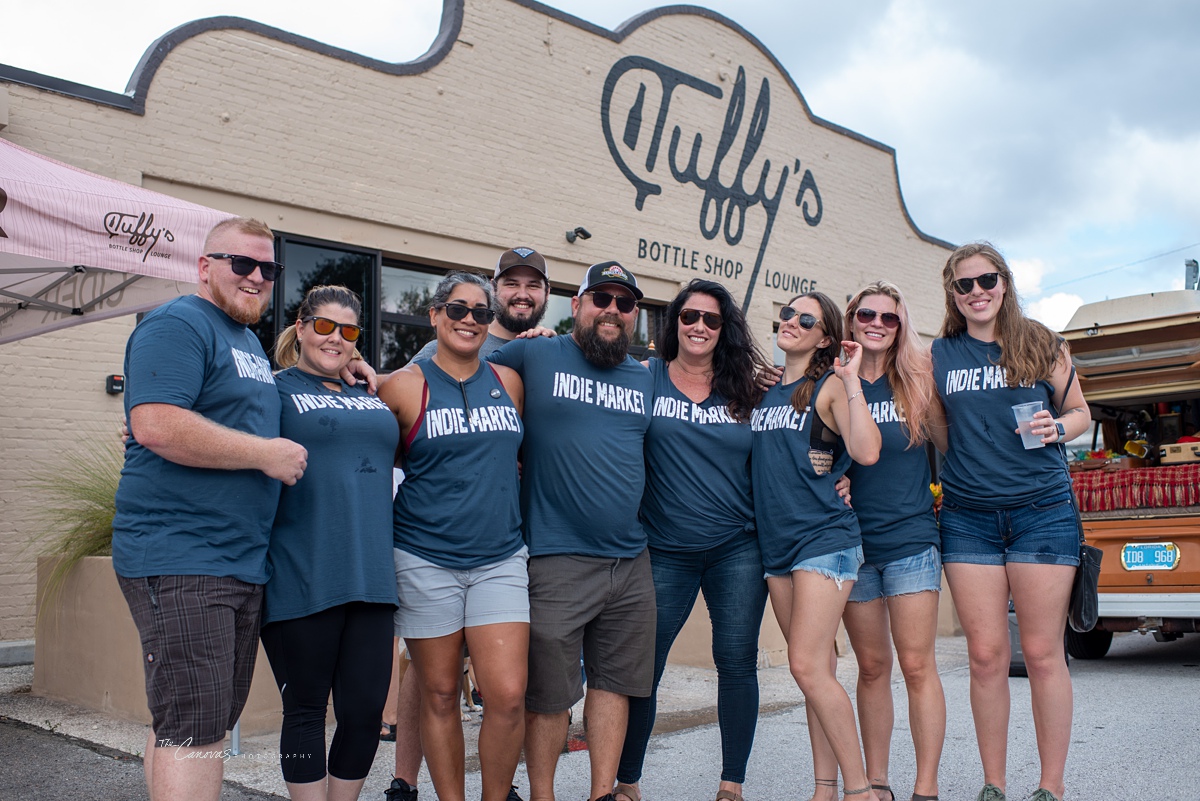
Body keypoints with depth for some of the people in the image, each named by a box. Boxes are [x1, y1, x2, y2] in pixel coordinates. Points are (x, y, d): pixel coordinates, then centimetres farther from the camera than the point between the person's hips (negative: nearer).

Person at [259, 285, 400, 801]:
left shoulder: (369, 395, 20)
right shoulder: (274, 390, 4)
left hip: (370, 577, 5)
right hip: (302, 579, -5)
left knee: (366, 711, 6)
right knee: (306, 711, 5)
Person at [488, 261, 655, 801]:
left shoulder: (645, 378, 14)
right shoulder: (535, 356, 1)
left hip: (631, 560, 5)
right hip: (557, 559, -5)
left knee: (614, 680, 12)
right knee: (549, 691, 2)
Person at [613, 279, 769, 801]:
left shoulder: (744, 390, 8)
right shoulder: (645, 377, 3)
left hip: (738, 548, 2)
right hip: (666, 551, -1)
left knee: (737, 662, 4)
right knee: (642, 665, 2)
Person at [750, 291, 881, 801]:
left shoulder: (830, 386, -3)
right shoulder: (764, 390, 15)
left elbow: (866, 452, -17)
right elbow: (752, 460, 20)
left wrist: (851, 380, -13)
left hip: (824, 537, -6)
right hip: (777, 543, 6)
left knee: (807, 666, -14)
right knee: (814, 669, 9)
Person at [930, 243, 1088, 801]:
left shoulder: (1040, 344, 5)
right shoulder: (939, 355, 8)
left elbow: (1080, 411, 12)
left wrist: (1057, 427, -8)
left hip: (1042, 510, -1)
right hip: (968, 518, 2)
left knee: (1042, 652, 1)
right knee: (986, 655, 3)